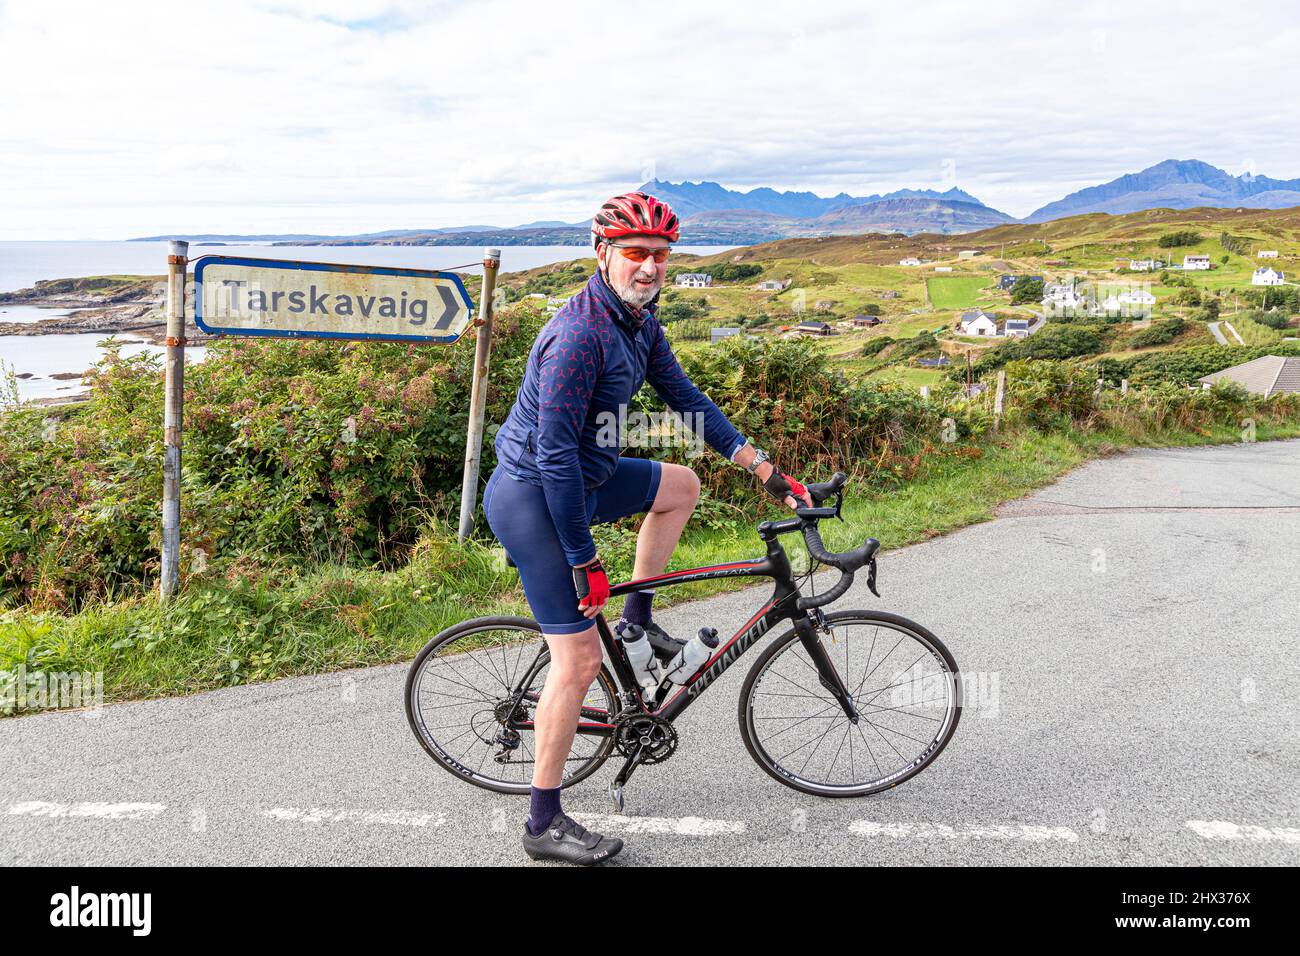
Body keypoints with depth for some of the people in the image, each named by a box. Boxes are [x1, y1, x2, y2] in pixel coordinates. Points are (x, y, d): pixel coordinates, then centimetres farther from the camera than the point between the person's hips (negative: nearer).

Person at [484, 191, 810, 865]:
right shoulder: (580, 333, -26)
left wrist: (760, 465, 9)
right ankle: (544, 824, 7)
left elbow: (683, 397, 13)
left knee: (681, 486, 21)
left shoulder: (639, 323, 4)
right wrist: (584, 563, -23)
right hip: (533, 498, -9)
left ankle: (637, 622, 26)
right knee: (580, 659, -7)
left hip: (583, 476, 9)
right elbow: (555, 455, -28)